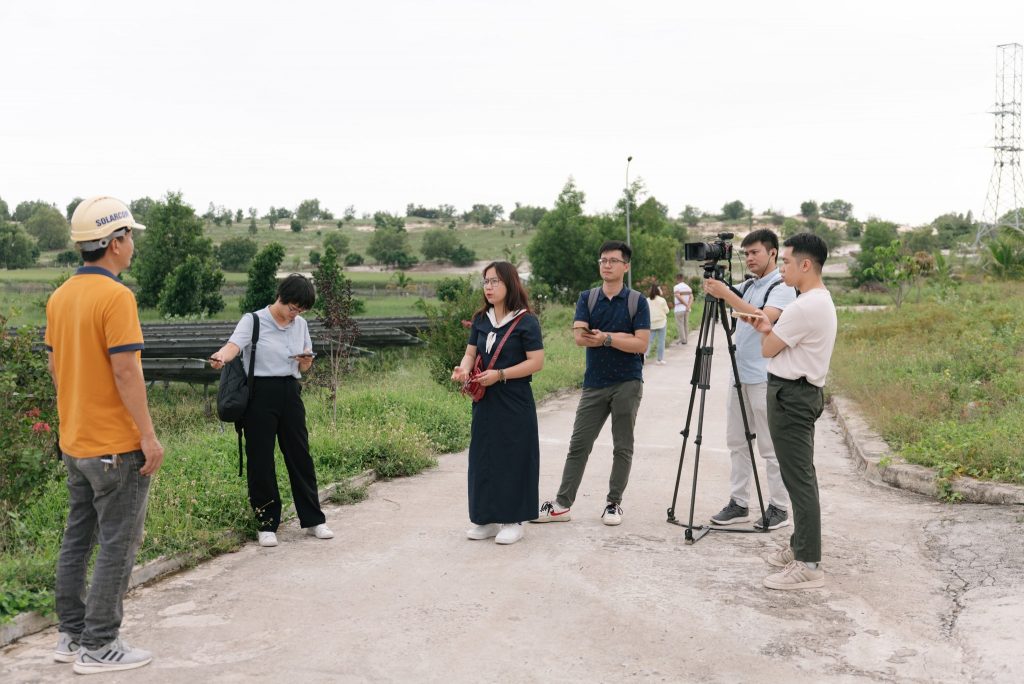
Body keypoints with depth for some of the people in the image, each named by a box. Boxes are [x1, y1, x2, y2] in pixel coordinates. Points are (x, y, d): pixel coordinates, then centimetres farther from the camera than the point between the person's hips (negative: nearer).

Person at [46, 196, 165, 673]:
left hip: (74, 442, 8)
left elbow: (54, 365, 14)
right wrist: (149, 435, -17)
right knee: (118, 545, 1)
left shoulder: (60, 297, 7)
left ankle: (72, 635, 24)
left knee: (77, 538, 16)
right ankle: (99, 646, 7)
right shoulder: (116, 297, -18)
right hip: (117, 446, -8)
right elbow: (126, 371, -22)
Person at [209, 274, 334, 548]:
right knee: (260, 460, 1)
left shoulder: (300, 325, 10)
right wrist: (221, 357, -48)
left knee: (300, 455, 8)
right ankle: (267, 524, 13)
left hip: (290, 393, 5)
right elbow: (234, 344, -25)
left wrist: (306, 360, -5)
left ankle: (313, 519, 19)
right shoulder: (253, 321, -6)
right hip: (261, 394, -5)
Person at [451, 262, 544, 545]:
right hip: (485, 402, 6)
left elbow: (536, 362, -13)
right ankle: (487, 519, 19)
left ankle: (513, 521, 10)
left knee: (513, 458, 0)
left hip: (515, 404, -6)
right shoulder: (481, 319, 9)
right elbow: (471, 353, 11)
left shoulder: (526, 321, -9)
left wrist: (500, 375, -19)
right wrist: (464, 368, -13)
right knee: (484, 458, 9)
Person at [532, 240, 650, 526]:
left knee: (622, 447, 5)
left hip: (627, 384, -2)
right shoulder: (587, 298, 5)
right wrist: (621, 337, -17)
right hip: (594, 384, 2)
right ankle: (562, 504, 8)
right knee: (579, 445, 4)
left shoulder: (637, 301, -2)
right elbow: (579, 336, -10)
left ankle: (614, 504, 15)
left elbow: (641, 344, -10)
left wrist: (606, 337, -18)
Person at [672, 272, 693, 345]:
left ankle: (682, 339, -1)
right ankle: (685, 339, 15)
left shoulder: (676, 287, -8)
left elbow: (678, 297, -20)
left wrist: (686, 305, -15)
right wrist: (688, 306, -12)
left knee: (680, 325, -1)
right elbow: (691, 297, 0)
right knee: (686, 324, 11)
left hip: (679, 309, -6)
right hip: (687, 309, 6)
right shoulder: (688, 287, 10)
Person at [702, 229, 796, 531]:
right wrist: (714, 289, -5)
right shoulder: (747, 286, 16)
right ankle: (738, 503, 16)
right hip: (739, 375, 8)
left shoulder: (782, 287, -9)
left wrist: (726, 294, -27)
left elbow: (764, 319, -25)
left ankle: (779, 508, 7)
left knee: (770, 447, -2)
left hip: (765, 378, -8)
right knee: (737, 442, 9)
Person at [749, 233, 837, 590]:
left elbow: (768, 349, -12)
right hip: (803, 393, 11)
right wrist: (769, 326, 6)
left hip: (790, 395, -11)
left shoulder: (804, 307, -20)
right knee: (801, 476, 15)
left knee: (799, 479, -9)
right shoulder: (822, 301, 14)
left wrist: (765, 330, 7)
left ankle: (808, 565, -6)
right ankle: (800, 547, 24)